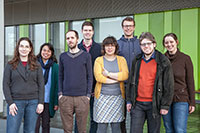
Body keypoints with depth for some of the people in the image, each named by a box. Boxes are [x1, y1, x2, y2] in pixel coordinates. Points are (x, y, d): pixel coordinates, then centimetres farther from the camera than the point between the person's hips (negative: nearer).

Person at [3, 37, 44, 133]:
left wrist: (40, 102, -3)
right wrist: (10, 103, -8)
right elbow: (5, 85, 1)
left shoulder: (36, 65, 8)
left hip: (33, 102, 1)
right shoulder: (11, 65, 5)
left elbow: (41, 84, 6)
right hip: (16, 102, -1)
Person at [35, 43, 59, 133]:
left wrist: (56, 102, -2)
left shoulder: (55, 66, 3)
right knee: (35, 125, -3)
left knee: (46, 124, 9)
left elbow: (57, 85, 3)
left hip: (48, 101, 1)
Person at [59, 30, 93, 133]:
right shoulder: (63, 56, 10)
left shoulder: (86, 56, 4)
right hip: (65, 98, 2)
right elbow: (60, 76, 13)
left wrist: (88, 95, -3)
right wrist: (60, 93, 3)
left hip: (82, 97, -1)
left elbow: (89, 77, 4)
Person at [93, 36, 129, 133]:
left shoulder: (121, 60, 8)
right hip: (102, 96, -1)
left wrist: (108, 74, -12)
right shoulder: (99, 60, 4)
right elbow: (98, 77, -11)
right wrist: (117, 78, -9)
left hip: (118, 97, 2)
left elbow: (125, 75, -8)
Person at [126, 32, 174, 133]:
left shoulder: (163, 61, -4)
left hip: (154, 104, -3)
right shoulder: (137, 61, 9)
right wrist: (129, 100, 10)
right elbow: (131, 81, 15)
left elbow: (169, 85, -4)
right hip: (138, 103, 3)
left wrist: (165, 105, -7)